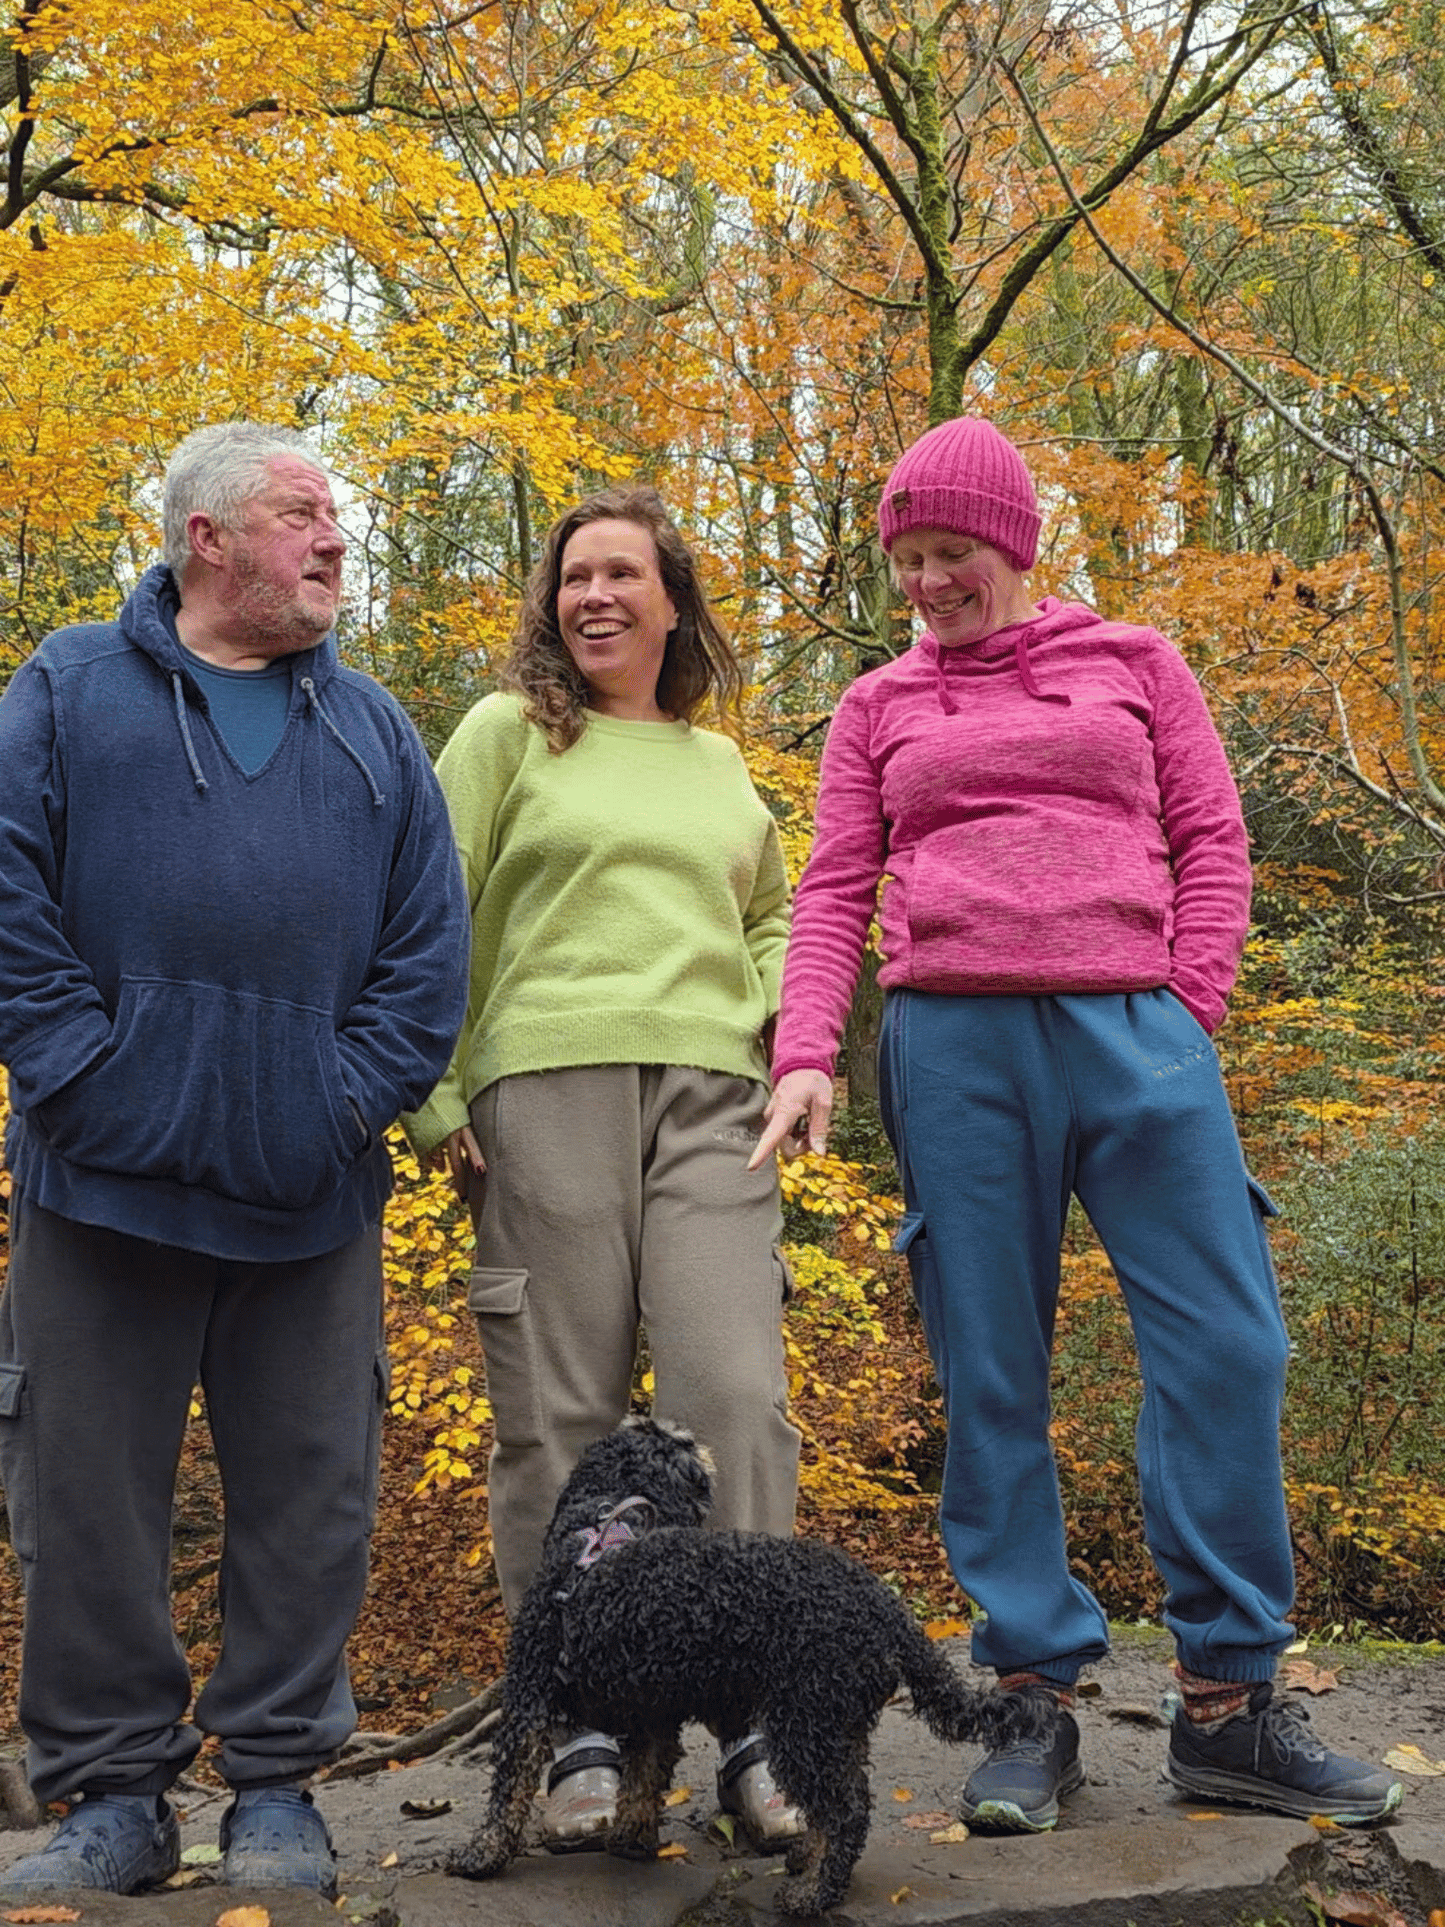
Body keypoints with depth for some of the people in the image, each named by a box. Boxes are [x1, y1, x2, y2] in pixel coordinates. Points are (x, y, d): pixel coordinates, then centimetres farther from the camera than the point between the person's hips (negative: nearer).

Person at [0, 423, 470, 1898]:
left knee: (309, 1494, 6)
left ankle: (277, 1790, 20)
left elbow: (427, 946, 9)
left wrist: (351, 1104, -4)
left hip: (310, 1200, 2)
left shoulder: (371, 728, 15)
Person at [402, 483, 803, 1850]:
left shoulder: (719, 765, 22)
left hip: (709, 1095, 3)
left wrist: (767, 1020, 14)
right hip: (544, 1084, -2)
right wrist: (431, 1098, -3)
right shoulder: (508, 732, 11)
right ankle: (580, 1733, 6)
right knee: (560, 1414, -3)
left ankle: (752, 1725, -3)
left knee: (733, 1395, -10)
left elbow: (773, 915, 34)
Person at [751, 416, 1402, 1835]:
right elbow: (835, 891, 11)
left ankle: (1228, 1704, 5)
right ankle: (1035, 1701, 10)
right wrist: (806, 1056, -2)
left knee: (1227, 1347, -7)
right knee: (990, 1378, 1)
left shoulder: (1132, 663, 16)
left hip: (1136, 1028, 0)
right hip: (953, 1041, 0)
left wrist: (1186, 1015, -1)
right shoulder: (879, 707, 16)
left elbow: (1212, 843, 12)